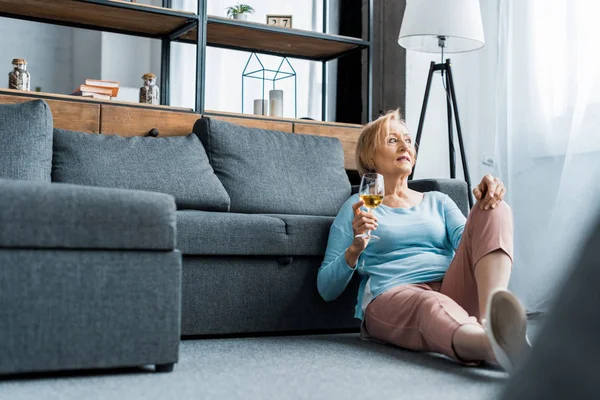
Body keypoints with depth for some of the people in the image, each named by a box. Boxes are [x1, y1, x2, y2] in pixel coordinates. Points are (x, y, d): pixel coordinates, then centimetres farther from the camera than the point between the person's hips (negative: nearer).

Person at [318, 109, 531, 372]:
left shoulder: (437, 201, 28)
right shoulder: (358, 207, 18)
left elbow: (466, 239, 5)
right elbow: (326, 289, 11)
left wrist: (484, 203, -15)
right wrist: (355, 249, -8)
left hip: (451, 289, 4)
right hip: (391, 296, -4)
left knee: (495, 211, -18)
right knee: (431, 305, -40)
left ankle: (492, 320, -45)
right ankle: (498, 346, -74)